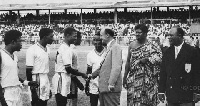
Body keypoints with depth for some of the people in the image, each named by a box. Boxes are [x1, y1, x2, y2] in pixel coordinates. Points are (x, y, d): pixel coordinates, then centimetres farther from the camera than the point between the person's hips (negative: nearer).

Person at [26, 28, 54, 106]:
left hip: (46, 81, 8)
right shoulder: (32, 50, -13)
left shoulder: (47, 49, 11)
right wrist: (32, 90, -16)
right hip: (37, 82, -7)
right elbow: (28, 70, -13)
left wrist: (49, 88, 18)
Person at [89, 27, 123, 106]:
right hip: (103, 87, 9)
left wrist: (111, 83, -25)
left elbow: (116, 67, -20)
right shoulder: (109, 48, 18)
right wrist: (93, 75, 21)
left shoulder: (116, 47, -11)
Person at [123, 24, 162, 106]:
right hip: (133, 79, 2)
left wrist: (147, 59, -20)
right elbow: (128, 62, 13)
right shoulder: (132, 45, 8)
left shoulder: (152, 46, -1)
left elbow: (158, 57, -13)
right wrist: (125, 77, 12)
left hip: (147, 79, -2)